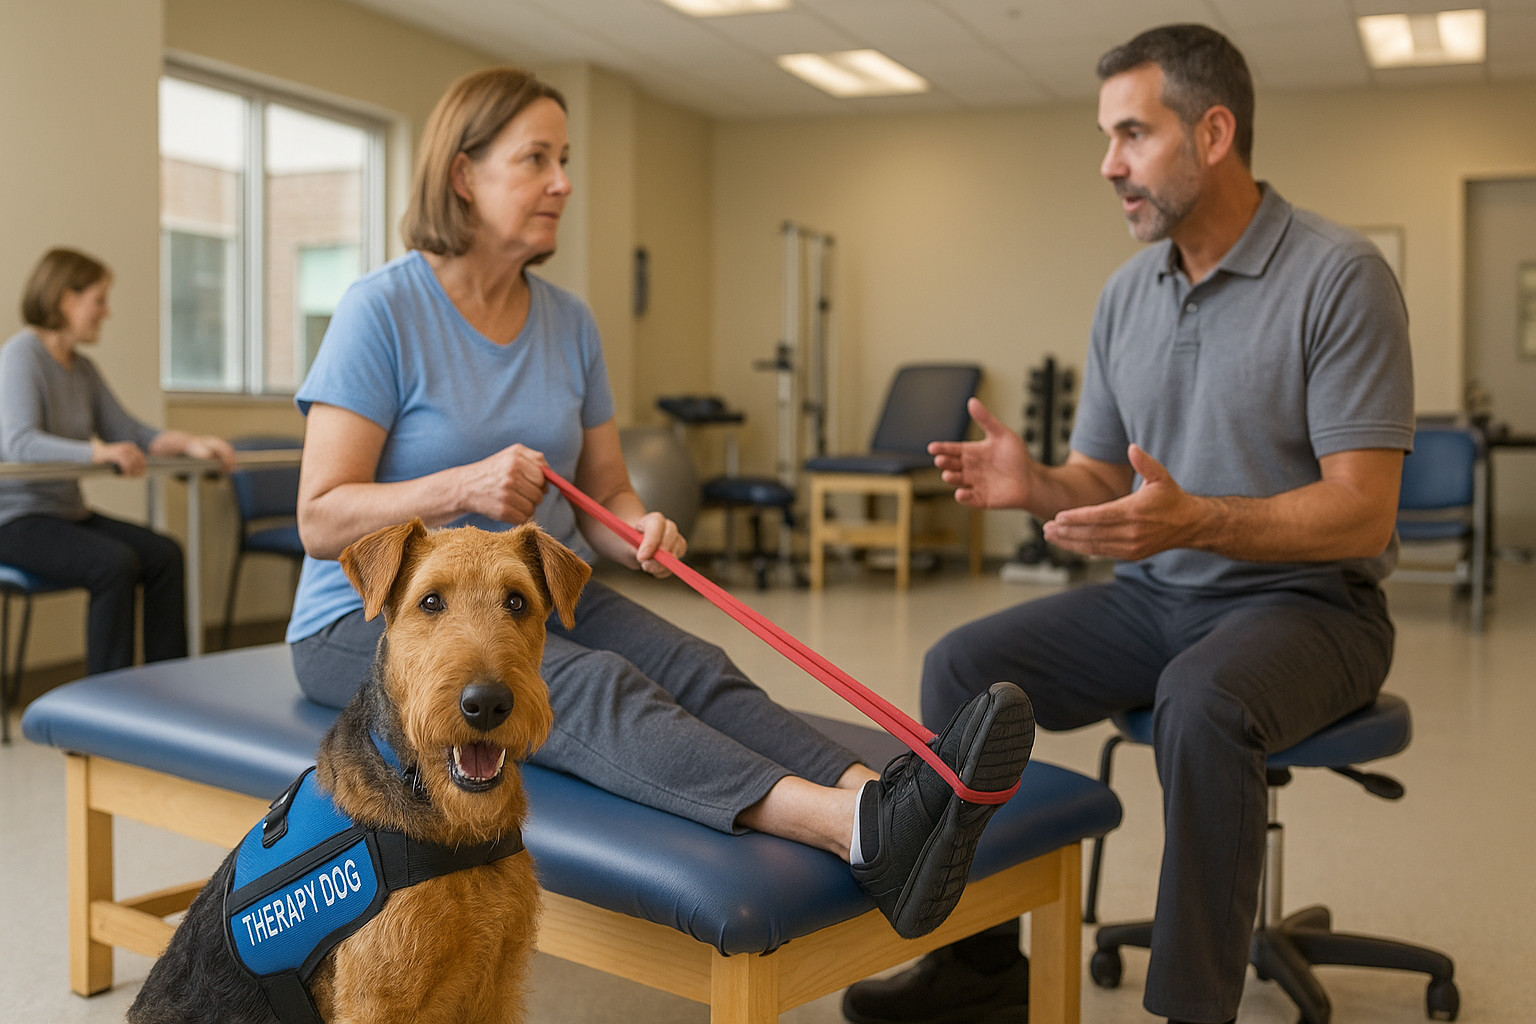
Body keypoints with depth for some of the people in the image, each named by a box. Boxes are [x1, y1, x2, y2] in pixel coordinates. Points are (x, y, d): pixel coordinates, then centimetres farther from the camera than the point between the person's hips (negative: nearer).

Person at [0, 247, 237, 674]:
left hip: (68, 512, 8)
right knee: (115, 564, -29)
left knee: (165, 554, -10)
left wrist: (189, 443, -6)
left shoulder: (82, 368, 12)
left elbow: (126, 431, 12)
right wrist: (99, 453, -43)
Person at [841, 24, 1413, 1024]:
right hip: (1154, 597, 6)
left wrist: (1195, 520, -35)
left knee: (1203, 704, -37)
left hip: (1306, 599, -6)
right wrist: (1034, 483, -13)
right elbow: (1104, 480, 11)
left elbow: (1361, 511, -19)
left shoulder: (1340, 276, -13)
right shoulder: (1127, 293, 7)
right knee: (961, 668, -11)